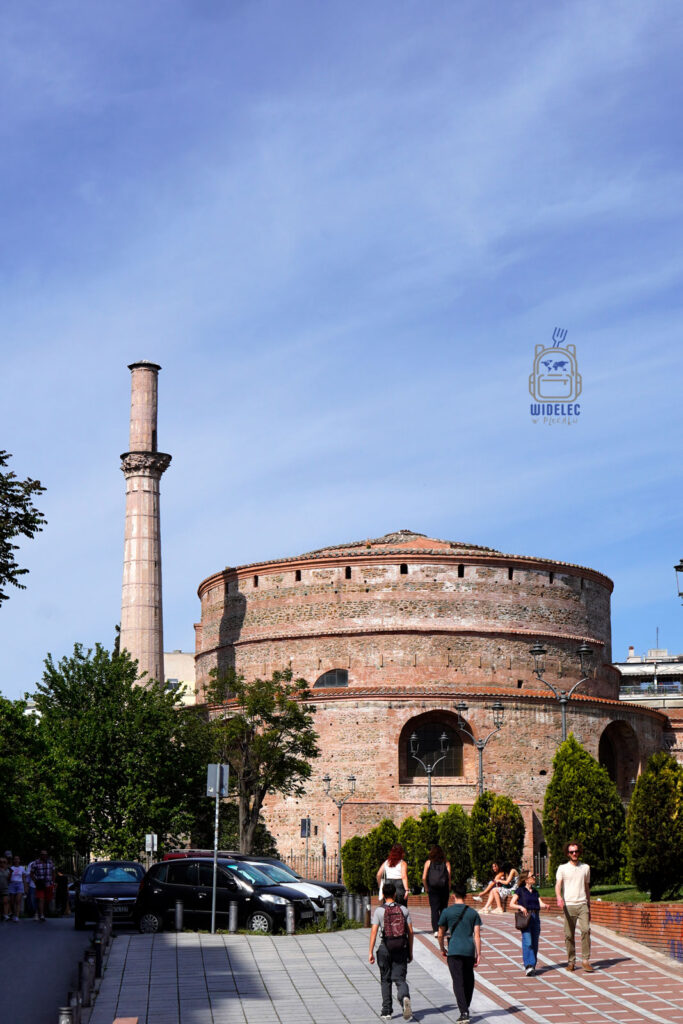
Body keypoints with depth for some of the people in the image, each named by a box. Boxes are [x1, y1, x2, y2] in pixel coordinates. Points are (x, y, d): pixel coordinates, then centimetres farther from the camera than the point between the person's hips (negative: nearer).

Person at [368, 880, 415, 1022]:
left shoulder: (379, 911, -3)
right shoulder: (404, 910, 3)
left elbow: (374, 931, -10)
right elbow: (410, 932, 3)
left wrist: (371, 952, -9)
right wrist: (410, 952, 10)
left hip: (385, 948, -1)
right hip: (401, 948, 1)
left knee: (386, 980, 13)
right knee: (400, 979, 2)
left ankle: (387, 1011, 13)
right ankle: (405, 997, -30)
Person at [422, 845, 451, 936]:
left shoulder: (428, 862, 2)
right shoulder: (446, 863, 3)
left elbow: (424, 878, -5)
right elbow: (449, 877, -6)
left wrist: (426, 888, 8)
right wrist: (449, 889, 5)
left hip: (432, 889, -1)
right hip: (444, 889, 1)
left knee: (434, 909, -1)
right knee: (443, 909, 13)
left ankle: (436, 930, -14)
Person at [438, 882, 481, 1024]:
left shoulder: (447, 912, 1)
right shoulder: (473, 913, 6)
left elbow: (441, 934, 8)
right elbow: (477, 935, 1)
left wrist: (442, 949, 24)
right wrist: (478, 955, 4)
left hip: (454, 951, -2)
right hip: (469, 951, 2)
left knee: (458, 982, -5)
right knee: (469, 980, 18)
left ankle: (464, 1012, -15)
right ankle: (466, 1008, 26)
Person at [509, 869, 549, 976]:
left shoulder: (535, 891, 19)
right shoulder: (520, 890, 3)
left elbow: (540, 904, 11)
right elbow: (511, 905, -1)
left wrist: (545, 906, -12)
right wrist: (520, 907, -19)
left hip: (535, 917, 6)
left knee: (534, 943, 4)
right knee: (527, 942, -16)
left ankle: (532, 967, 12)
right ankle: (528, 966, -23)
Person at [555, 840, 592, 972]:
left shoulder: (585, 868, 14)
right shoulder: (562, 868, 5)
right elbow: (558, 885, -7)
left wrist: (589, 907, 21)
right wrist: (559, 898, -28)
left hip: (582, 904, 1)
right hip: (568, 905, -1)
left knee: (586, 930, -15)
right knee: (569, 935, 0)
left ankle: (586, 960, -11)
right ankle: (571, 961, 10)